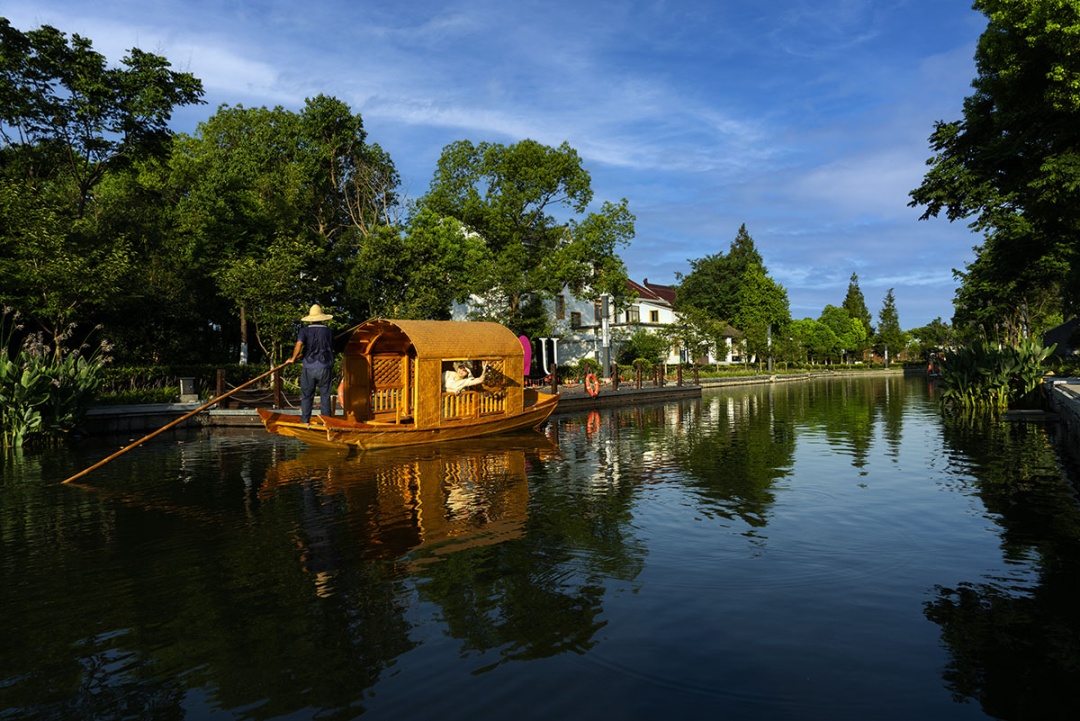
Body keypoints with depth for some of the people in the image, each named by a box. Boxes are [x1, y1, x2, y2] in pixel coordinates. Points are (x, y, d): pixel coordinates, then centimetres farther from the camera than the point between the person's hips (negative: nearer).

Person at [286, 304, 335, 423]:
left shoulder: (305, 330, -2)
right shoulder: (328, 331, 6)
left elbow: (299, 345, -15)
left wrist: (293, 359, -2)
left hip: (309, 367, -1)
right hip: (325, 367, 1)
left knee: (307, 395, 6)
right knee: (325, 395, 6)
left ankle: (305, 420, 4)